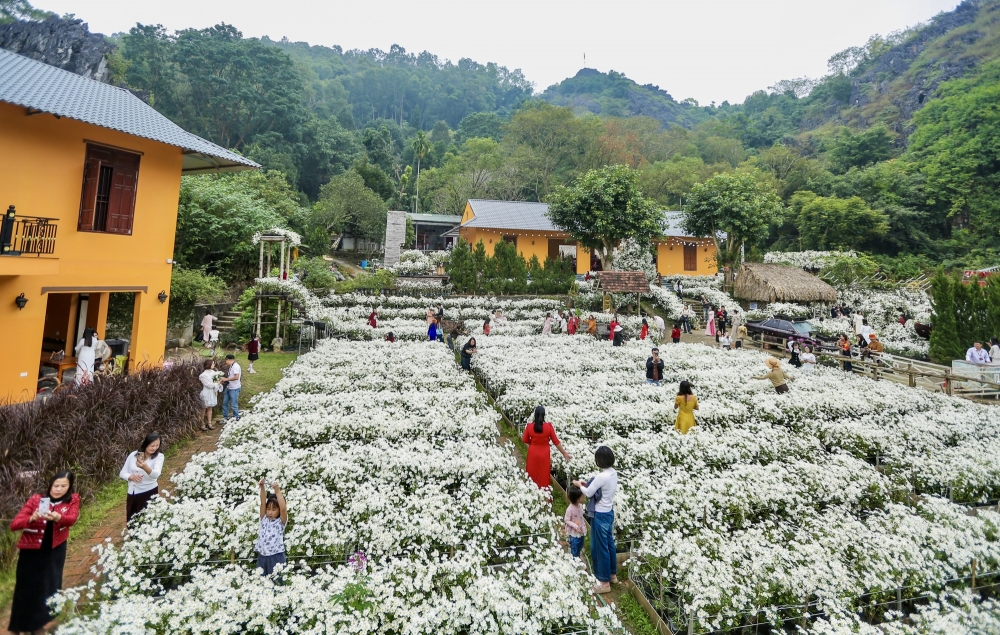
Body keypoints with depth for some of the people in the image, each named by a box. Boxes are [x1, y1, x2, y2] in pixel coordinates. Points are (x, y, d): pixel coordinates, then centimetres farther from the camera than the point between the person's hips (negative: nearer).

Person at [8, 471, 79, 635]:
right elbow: (14, 524, -16)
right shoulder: (36, 499, -11)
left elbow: (72, 519, -25)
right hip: (31, 550, -1)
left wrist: (58, 517, -46)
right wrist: (32, 518, -36)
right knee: (26, 588, 5)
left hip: (55, 550, 1)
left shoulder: (73, 500, -8)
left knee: (49, 586, 8)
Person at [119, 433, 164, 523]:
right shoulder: (133, 455, -2)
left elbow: (156, 475, -28)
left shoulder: (159, 456, -12)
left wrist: (145, 467, -48)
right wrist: (131, 477, -16)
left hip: (149, 493, -4)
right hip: (132, 494, 4)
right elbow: (122, 473, 6)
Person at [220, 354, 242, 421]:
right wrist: (223, 380, 1)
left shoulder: (235, 366, -19)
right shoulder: (231, 367, 9)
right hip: (228, 387, 9)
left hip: (234, 389, -9)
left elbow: (236, 377, -28)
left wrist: (226, 379, -19)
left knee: (233, 404, -1)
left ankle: (236, 418, 14)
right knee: (225, 403, 15)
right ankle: (225, 417, 28)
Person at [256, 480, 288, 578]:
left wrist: (278, 491, -33)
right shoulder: (264, 519, 5)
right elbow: (262, 503, -7)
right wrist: (262, 487, -21)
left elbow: (283, 508, -26)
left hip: (276, 557, -4)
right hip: (262, 557, 4)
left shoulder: (281, 522, -6)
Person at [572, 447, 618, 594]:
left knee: (601, 548, 5)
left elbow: (588, 493, -18)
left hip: (600, 515, -9)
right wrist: (587, 485, 6)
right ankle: (613, 574, 39)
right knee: (609, 544, 23)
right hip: (609, 512, 9)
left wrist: (579, 485, 0)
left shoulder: (602, 476, -29)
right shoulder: (613, 473, -2)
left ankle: (605, 582, 18)